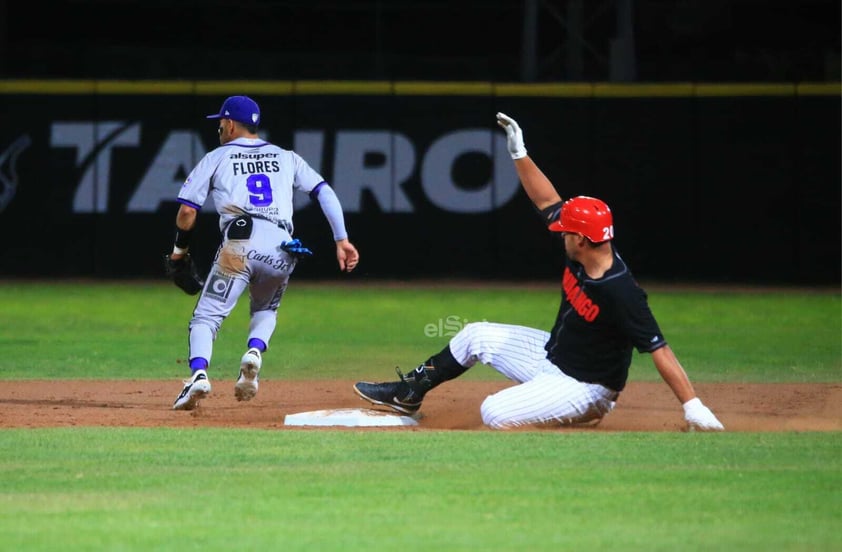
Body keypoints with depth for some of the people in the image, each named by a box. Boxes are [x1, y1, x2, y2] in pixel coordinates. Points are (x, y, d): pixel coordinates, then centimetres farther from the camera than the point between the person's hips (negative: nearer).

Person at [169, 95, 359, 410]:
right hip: (282, 250, 3)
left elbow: (187, 210, 11)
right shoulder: (286, 158, 26)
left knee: (207, 316, -1)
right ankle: (255, 351, -4)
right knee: (265, 310, 27)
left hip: (239, 244, -3)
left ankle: (199, 372, -27)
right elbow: (325, 193, 14)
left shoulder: (216, 158, 18)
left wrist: (180, 248, 26)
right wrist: (342, 239, 10)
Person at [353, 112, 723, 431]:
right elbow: (547, 201, 1)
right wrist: (519, 153, -3)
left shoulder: (622, 294, -34)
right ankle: (409, 394, 30)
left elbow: (660, 351, -35)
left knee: (495, 413, -22)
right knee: (477, 335, 15)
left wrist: (694, 408, -39)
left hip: (582, 387, -9)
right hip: (551, 355, 9)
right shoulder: (581, 257, -10)